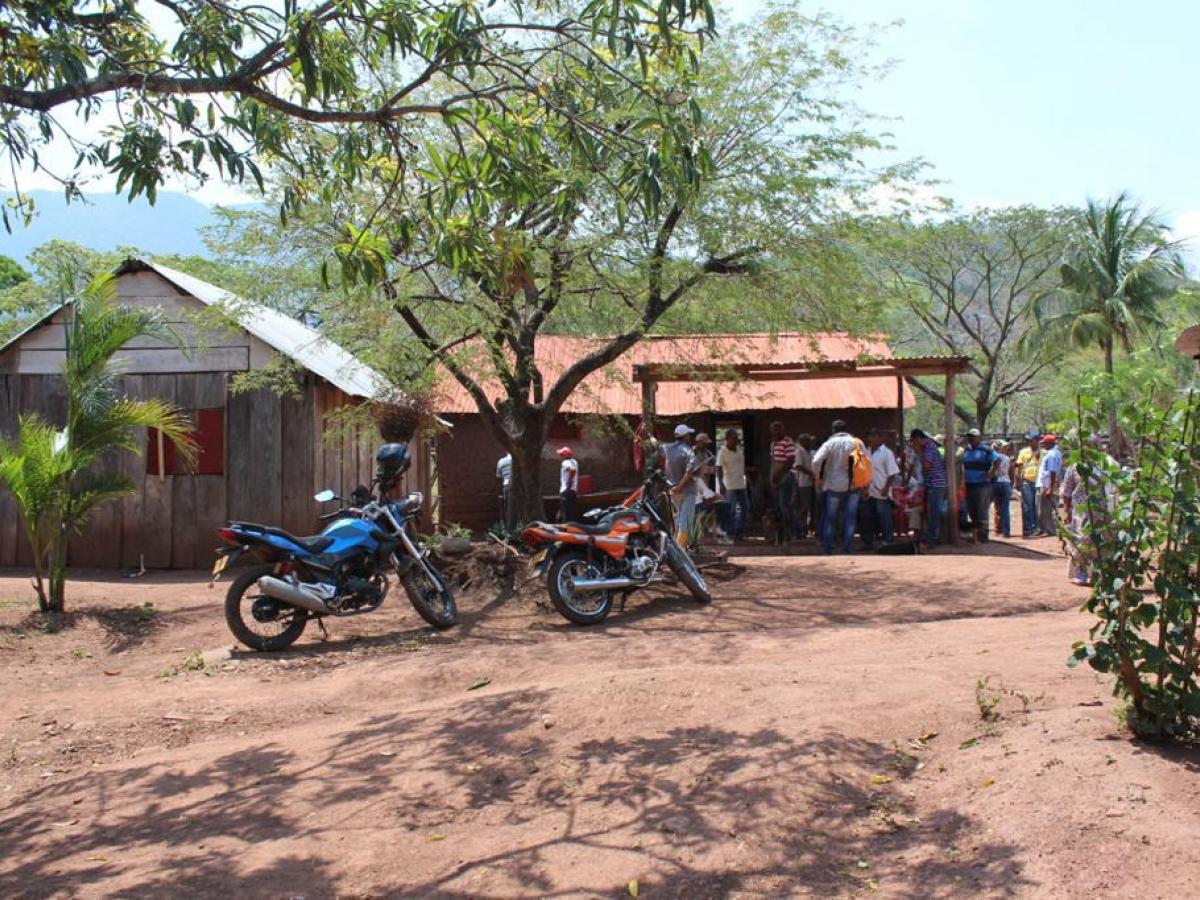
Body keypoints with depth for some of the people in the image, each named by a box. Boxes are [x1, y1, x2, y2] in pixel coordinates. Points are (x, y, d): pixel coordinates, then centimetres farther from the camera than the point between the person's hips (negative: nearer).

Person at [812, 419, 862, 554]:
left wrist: (818, 477, -3)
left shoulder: (830, 443, -6)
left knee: (830, 518, 10)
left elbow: (816, 461, -18)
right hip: (854, 486, 1)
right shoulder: (856, 442, 1)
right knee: (850, 518, 8)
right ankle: (847, 549, 7)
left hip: (835, 486, -1)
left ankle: (827, 549, 13)